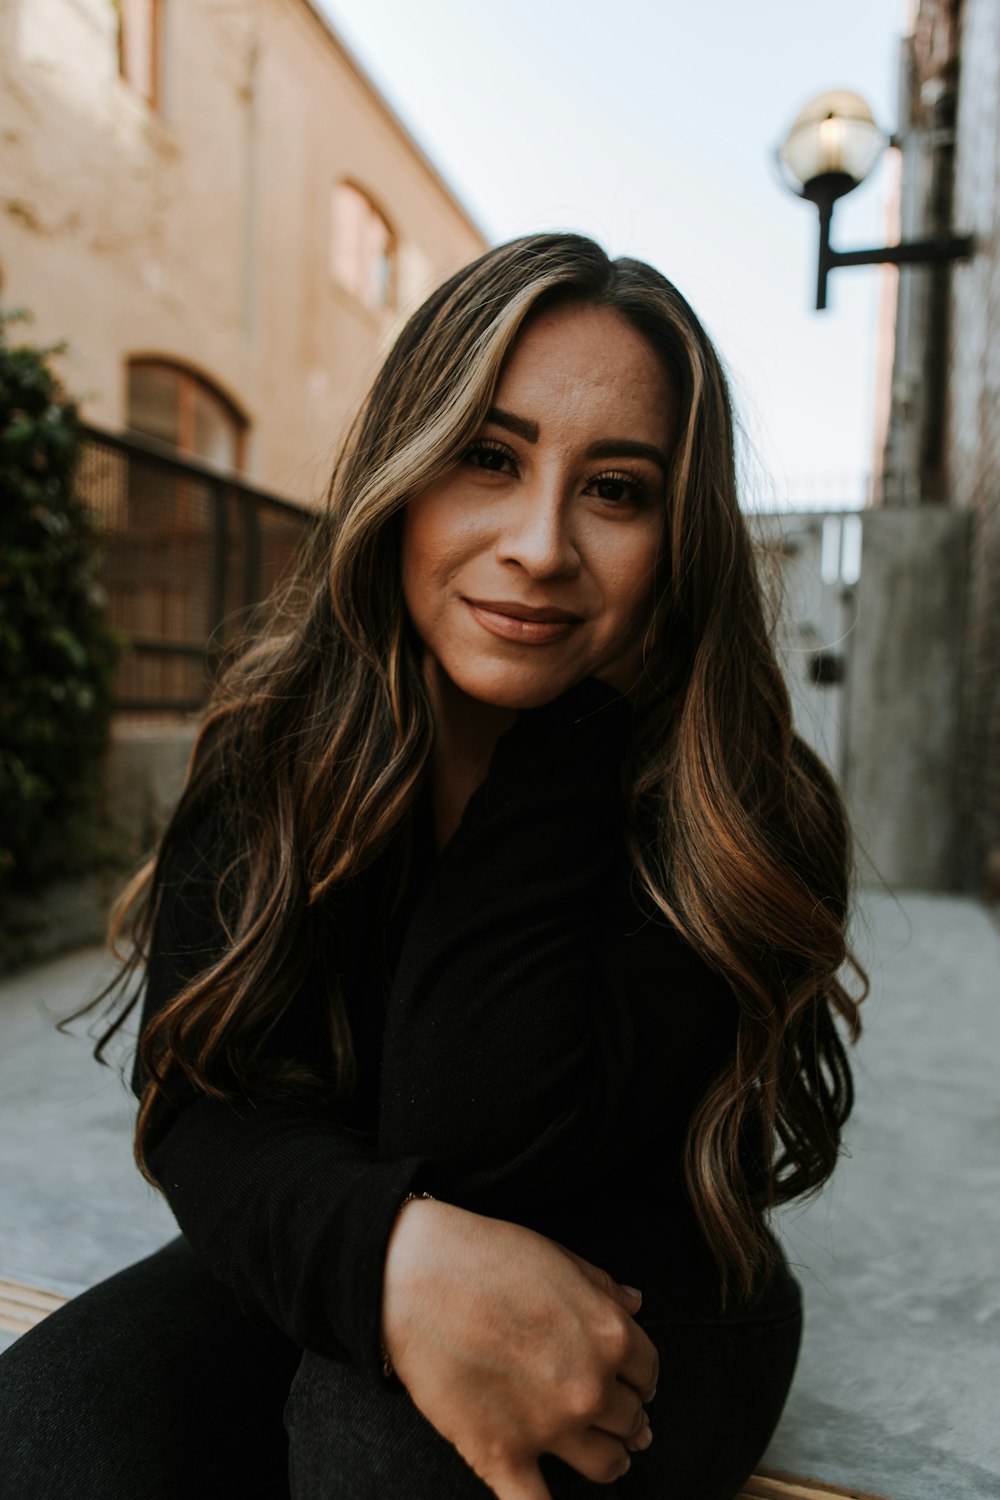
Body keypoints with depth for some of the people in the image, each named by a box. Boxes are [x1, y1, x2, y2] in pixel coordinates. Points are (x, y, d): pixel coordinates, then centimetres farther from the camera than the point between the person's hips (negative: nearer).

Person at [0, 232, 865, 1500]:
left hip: (639, 1311, -1)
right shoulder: (271, 744, -10)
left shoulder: (722, 811, -20)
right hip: (325, 1274, 3)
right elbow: (199, 1096, -14)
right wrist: (390, 1252, -35)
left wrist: (565, 741, -29)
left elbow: (478, 1146, -27)